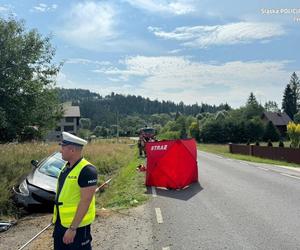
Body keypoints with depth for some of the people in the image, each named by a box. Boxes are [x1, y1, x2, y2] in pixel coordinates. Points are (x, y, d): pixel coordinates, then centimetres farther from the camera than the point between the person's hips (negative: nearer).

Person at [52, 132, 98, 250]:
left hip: (77, 225, -8)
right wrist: (56, 217, 17)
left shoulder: (87, 170, -22)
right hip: (60, 222, 8)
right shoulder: (66, 167, 5)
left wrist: (72, 228, -24)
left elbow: (85, 201, -24)